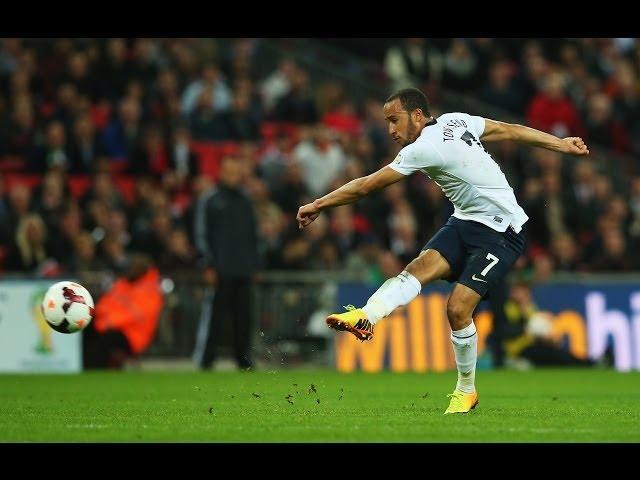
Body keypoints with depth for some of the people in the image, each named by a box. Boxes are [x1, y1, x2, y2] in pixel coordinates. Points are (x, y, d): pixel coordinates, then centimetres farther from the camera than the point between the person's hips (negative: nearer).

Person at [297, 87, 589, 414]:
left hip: (500, 234, -9)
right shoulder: (456, 121, 4)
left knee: (457, 308, -16)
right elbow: (512, 131, 10)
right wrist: (563, 144, 19)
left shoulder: (425, 148, -20)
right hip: (465, 221, 9)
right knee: (419, 268, -16)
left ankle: (466, 391, 2)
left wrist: (318, 205, -9)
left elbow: (367, 185, -17)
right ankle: (365, 317, -37)